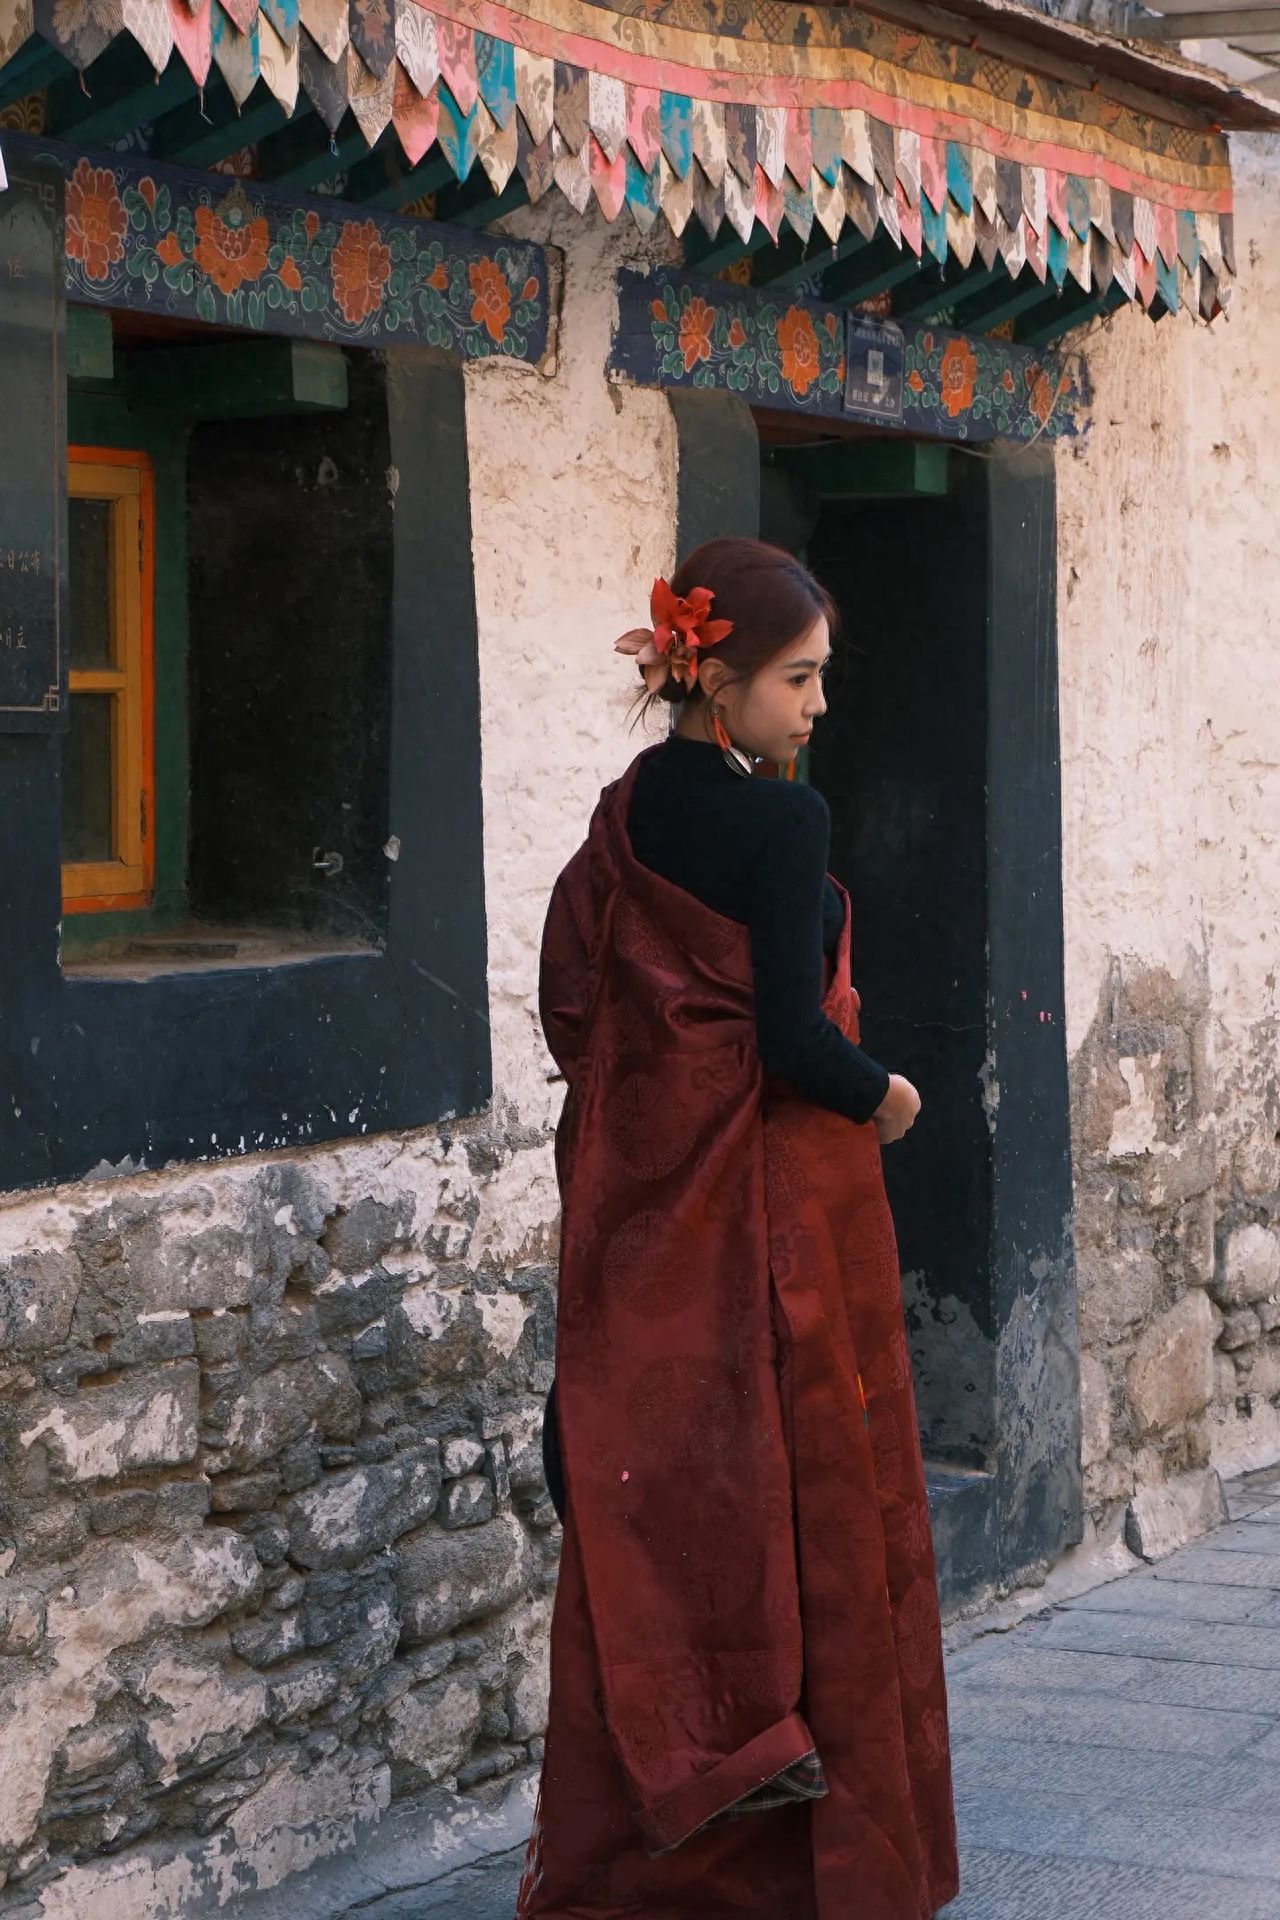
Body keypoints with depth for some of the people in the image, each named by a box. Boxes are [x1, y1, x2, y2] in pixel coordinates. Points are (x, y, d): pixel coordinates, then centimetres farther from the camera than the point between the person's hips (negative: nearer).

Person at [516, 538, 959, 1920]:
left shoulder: (623, 813, 6)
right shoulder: (780, 824, -16)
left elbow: (572, 1006, 10)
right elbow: (796, 1037, -21)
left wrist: (657, 1097, 16)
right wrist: (886, 1097, -3)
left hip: (646, 1196, 7)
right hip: (781, 1195, -7)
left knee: (652, 1486, 11)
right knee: (812, 1492, 3)